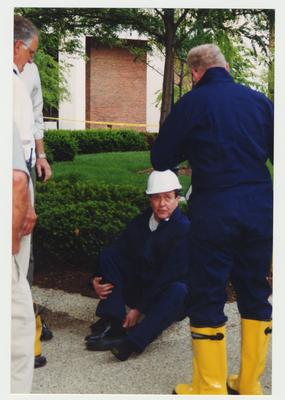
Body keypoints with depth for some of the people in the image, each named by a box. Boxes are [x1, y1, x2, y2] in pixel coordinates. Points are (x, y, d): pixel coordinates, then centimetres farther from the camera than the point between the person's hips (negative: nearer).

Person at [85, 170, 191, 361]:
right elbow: (118, 254, 2)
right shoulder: (139, 223, 2)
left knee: (179, 291, -38)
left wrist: (139, 308, -23)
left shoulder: (184, 229, -17)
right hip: (139, 287, 5)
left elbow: (169, 275, -21)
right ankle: (113, 323, -23)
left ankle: (133, 340, -50)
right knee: (108, 254, -9)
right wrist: (97, 280, -19)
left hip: (165, 294, -5)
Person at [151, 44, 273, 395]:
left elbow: (160, 159, 3)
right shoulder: (259, 100, 6)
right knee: (255, 293, 14)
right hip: (260, 207, 4)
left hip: (214, 209, -4)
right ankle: (250, 384, 24)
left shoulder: (191, 103, -2)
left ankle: (210, 388, 12)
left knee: (208, 297, 6)